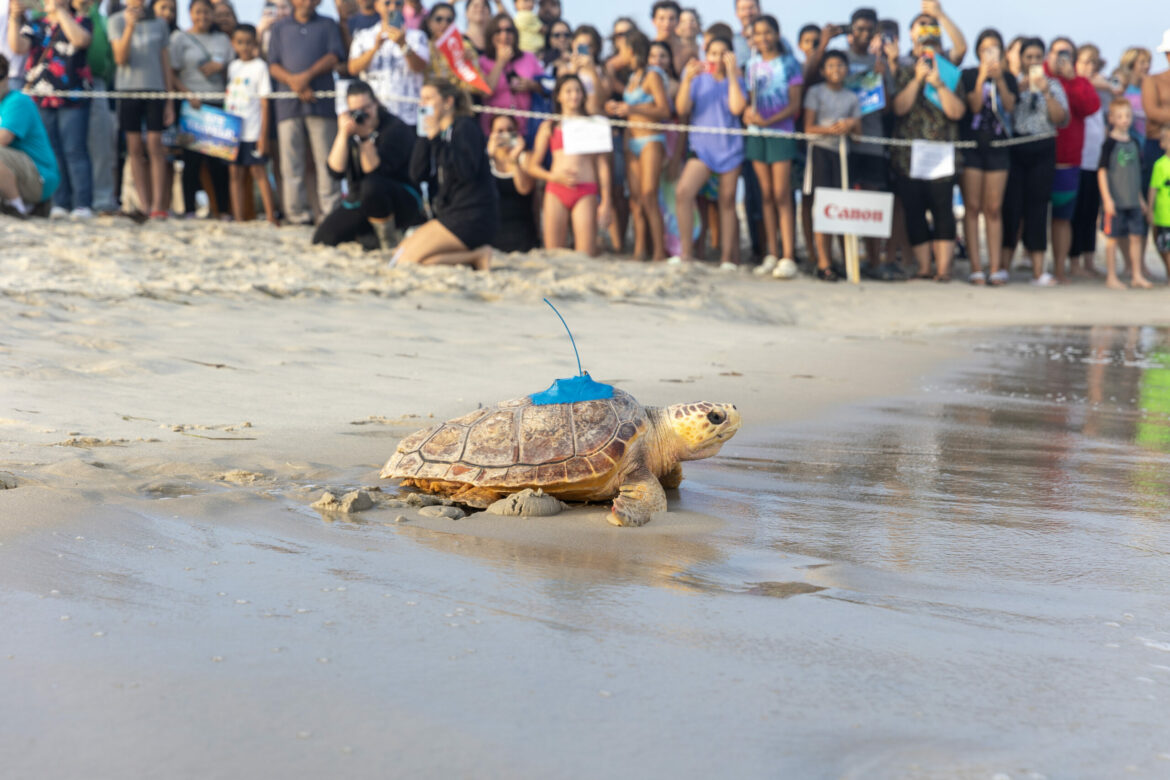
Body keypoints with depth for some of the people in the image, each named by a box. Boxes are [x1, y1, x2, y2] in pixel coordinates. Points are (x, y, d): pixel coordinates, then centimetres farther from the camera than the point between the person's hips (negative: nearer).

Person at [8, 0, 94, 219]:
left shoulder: (80, 21, 7)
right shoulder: (34, 26, 16)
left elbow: (80, 39, -16)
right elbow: (18, 47, 0)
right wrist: (14, 19, -11)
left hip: (72, 101, -4)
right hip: (40, 101, 4)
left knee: (74, 151, -9)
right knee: (51, 154, 3)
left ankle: (83, 204, -9)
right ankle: (60, 204, 6)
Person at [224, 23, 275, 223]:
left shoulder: (260, 66, -3)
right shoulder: (232, 66, 12)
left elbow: (264, 103, -7)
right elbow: (228, 98, 15)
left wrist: (264, 135, -12)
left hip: (253, 131, -5)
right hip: (232, 131, 5)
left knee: (259, 172, -6)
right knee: (235, 173, 4)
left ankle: (271, 217, -5)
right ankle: (238, 219, 6)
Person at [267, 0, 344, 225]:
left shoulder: (328, 25, 16)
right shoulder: (280, 28, 20)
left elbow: (334, 56, 1)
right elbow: (273, 65, 10)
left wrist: (307, 75, -11)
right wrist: (293, 82, -8)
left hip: (321, 102, -2)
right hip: (289, 103, 2)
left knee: (325, 158, -6)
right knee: (291, 160, -1)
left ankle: (331, 210, -6)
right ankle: (297, 213, 2)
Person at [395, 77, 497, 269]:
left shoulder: (466, 126, -6)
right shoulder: (437, 133, 17)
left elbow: (467, 170, -23)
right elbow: (417, 176, 6)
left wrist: (436, 138, -18)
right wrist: (425, 138, -2)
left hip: (472, 219, -9)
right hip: (449, 214, 9)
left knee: (407, 259, -18)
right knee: (397, 255, 4)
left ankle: (477, 257, -8)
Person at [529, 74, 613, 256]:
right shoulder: (549, 126, 15)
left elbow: (602, 164, 10)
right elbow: (533, 166, 13)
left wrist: (605, 202, 3)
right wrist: (553, 176, -7)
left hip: (586, 193, -1)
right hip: (556, 191, 1)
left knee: (586, 257, -13)